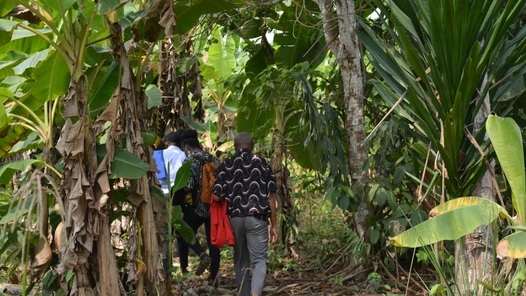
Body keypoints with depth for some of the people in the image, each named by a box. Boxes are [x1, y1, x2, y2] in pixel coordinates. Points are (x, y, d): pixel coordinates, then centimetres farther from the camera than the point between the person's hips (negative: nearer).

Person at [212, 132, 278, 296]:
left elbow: (216, 196, -2)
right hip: (257, 218, -2)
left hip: (235, 218, 2)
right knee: (259, 259, 0)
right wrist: (274, 225, 6)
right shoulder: (262, 163, 5)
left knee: (240, 261, 15)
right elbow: (271, 197, 1)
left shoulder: (226, 165, 6)